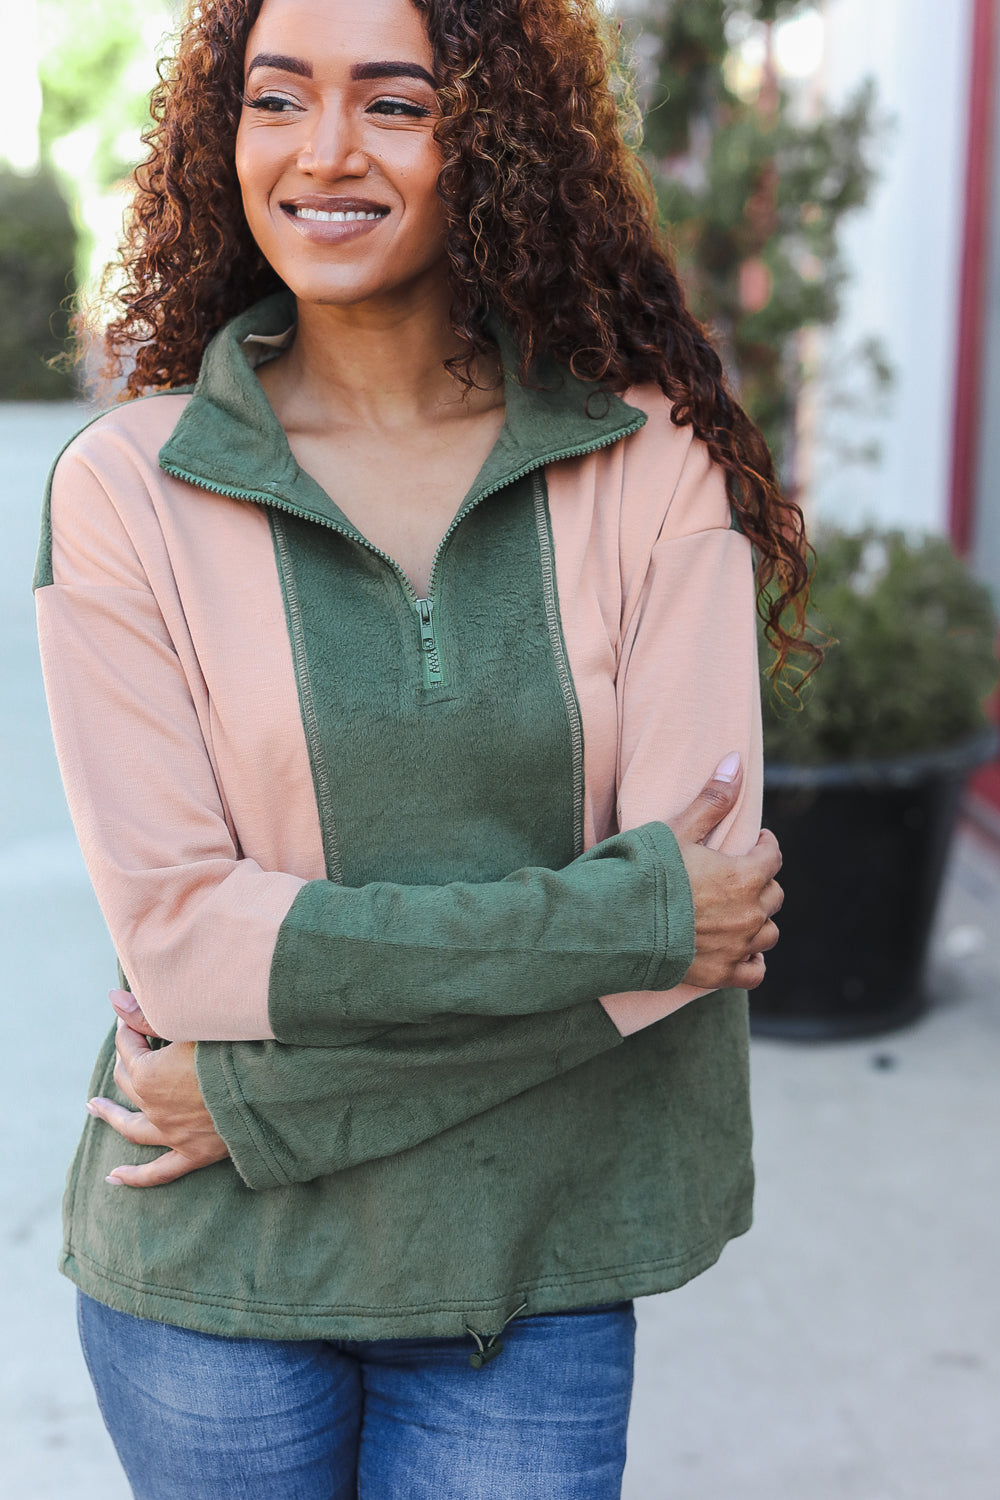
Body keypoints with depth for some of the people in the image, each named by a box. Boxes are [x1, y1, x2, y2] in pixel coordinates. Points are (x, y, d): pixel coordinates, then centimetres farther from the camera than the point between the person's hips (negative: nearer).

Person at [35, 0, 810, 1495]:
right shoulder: (126, 489, -8)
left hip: (535, 1273, 0)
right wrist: (628, 912, -18)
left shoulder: (654, 461, -6)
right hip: (211, 1276, 0)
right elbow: (176, 933, -13)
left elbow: (708, 894, -12)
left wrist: (272, 1097, -15)